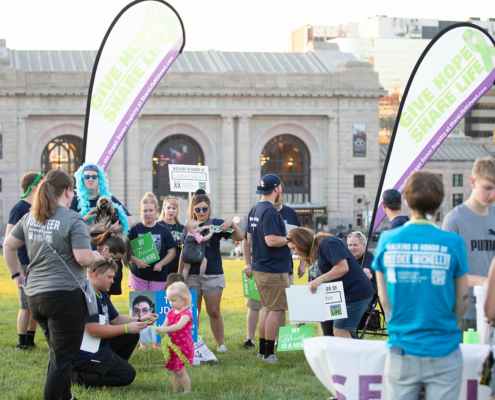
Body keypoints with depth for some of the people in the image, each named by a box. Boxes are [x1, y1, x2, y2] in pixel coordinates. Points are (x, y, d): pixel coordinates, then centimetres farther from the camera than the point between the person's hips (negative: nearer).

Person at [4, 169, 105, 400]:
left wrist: (16, 275, 22)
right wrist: (98, 257, 3)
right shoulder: (73, 220, -12)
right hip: (66, 294, -7)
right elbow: (84, 259, -18)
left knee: (59, 352, 22)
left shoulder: (30, 218, 8)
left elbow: (8, 245, 15)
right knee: (63, 357, 0)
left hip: (34, 294, 7)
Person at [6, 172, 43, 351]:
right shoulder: (19, 208, -10)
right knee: (26, 306, -3)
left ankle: (30, 341, 18)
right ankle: (22, 344, 5)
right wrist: (18, 269, -19)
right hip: (26, 264, -7)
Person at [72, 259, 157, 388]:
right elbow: (94, 330, -26)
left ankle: (112, 368, 9)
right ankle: (80, 376, -9)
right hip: (85, 355, -11)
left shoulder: (102, 295, 13)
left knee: (132, 336, 11)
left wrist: (140, 320, 3)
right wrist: (127, 328, -21)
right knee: (128, 375, -14)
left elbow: (116, 319, 20)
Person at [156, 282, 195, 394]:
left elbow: (179, 325, -31)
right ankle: (175, 391, 18)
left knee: (181, 371, -9)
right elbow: (165, 326, 2)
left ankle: (187, 391, -2)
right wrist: (160, 329, -23)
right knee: (175, 372, 13)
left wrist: (165, 329, -44)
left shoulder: (186, 314, -14)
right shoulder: (170, 313, 10)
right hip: (173, 346, 7)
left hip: (183, 346, -7)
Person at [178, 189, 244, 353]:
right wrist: (179, 275, 15)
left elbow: (240, 237, -7)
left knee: (214, 312, 1)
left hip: (213, 275, -3)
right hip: (192, 275, 3)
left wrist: (232, 223, -23)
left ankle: (220, 344, 12)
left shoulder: (216, 224, 1)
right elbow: (184, 253, 16)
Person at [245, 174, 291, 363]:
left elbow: (250, 239, 19)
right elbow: (272, 241, -24)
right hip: (274, 269, -10)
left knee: (268, 308, 17)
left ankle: (263, 350, 20)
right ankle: (269, 353, -2)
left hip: (260, 267, 10)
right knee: (276, 310, -4)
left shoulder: (254, 210, 12)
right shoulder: (270, 211, -18)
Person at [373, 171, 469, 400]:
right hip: (442, 353, -2)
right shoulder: (452, 243, -8)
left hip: (401, 351, 2)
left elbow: (384, 299, 5)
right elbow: (462, 302, 1)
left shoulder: (387, 241, -2)